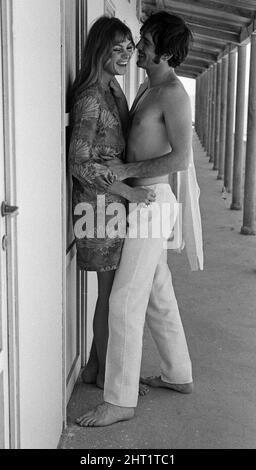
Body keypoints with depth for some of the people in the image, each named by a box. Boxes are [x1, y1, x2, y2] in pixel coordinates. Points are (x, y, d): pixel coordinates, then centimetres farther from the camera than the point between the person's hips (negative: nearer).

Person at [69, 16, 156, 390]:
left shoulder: (112, 90, 12)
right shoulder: (90, 97, -17)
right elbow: (80, 163, -22)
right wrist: (130, 192, -21)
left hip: (116, 198, 9)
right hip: (102, 201, -9)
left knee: (112, 289, 16)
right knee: (111, 291, 2)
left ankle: (95, 365, 29)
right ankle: (106, 373, 18)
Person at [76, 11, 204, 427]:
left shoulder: (173, 94, -15)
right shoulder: (147, 89, 15)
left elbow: (180, 159, -22)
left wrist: (125, 170, -20)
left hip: (153, 201, -10)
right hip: (142, 201, 10)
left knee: (125, 302, -8)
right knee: (158, 295, 17)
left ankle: (120, 401, 1)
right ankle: (178, 374, 32)